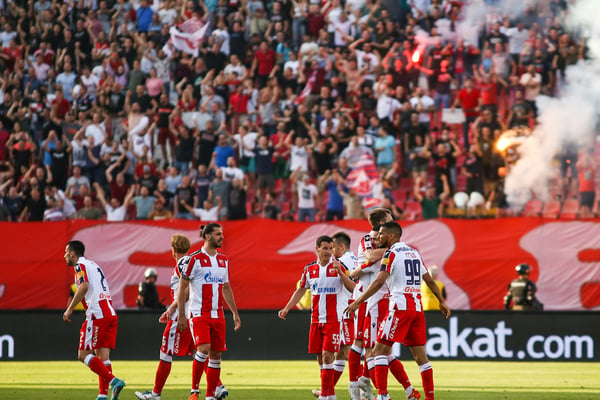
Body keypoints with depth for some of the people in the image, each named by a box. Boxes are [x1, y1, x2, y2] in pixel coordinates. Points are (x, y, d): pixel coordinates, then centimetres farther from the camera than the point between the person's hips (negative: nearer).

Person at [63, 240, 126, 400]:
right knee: (102, 355, 5)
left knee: (84, 355, -7)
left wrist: (69, 309, -15)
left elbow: (84, 286, -18)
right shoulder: (94, 265, 25)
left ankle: (113, 381, -21)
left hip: (97, 315, -9)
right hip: (111, 314, 9)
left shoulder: (80, 265, -1)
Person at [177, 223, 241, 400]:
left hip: (218, 315, 6)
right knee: (203, 349, -21)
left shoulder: (223, 260, 13)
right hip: (198, 313, -6)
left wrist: (235, 313, 19)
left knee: (216, 354, 4)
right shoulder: (194, 259, -6)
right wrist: (181, 315, -9)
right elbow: (182, 288, -5)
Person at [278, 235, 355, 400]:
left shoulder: (339, 266, -2)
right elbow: (300, 290, 18)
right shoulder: (309, 269, 8)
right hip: (316, 319, 5)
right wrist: (286, 308, 11)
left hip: (333, 319, -5)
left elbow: (352, 288, -9)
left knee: (327, 355, -13)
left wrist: (340, 272, -20)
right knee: (320, 358, 6)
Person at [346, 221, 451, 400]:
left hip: (400, 306, -7)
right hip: (417, 307, 7)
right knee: (420, 354, 10)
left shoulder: (391, 253, -6)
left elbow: (379, 281, -17)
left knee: (380, 350, -4)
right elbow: (429, 280, 21)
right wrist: (442, 302, 32)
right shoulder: (414, 252, 16)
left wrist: (358, 302, -18)